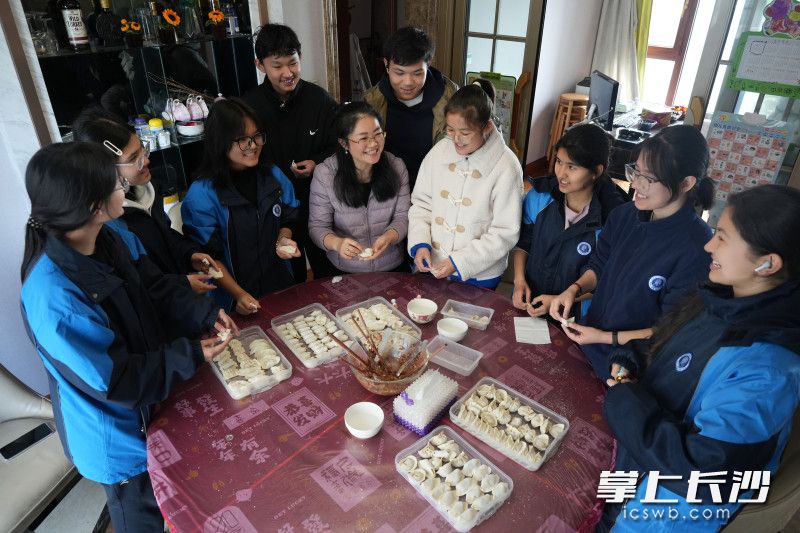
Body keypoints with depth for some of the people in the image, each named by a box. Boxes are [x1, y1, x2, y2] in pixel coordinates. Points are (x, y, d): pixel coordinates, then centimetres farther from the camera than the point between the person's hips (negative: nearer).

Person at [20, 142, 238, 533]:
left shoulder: (115, 236, -12)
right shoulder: (53, 297, -36)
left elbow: (158, 290, 0)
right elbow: (112, 382, -28)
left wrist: (206, 313, -15)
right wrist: (189, 355, -24)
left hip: (156, 403, 7)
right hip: (120, 433, -7)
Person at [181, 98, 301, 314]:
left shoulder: (274, 176, -1)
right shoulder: (201, 195, -15)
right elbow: (208, 256, -11)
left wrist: (283, 241, -8)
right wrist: (240, 295, -17)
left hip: (281, 286, 3)